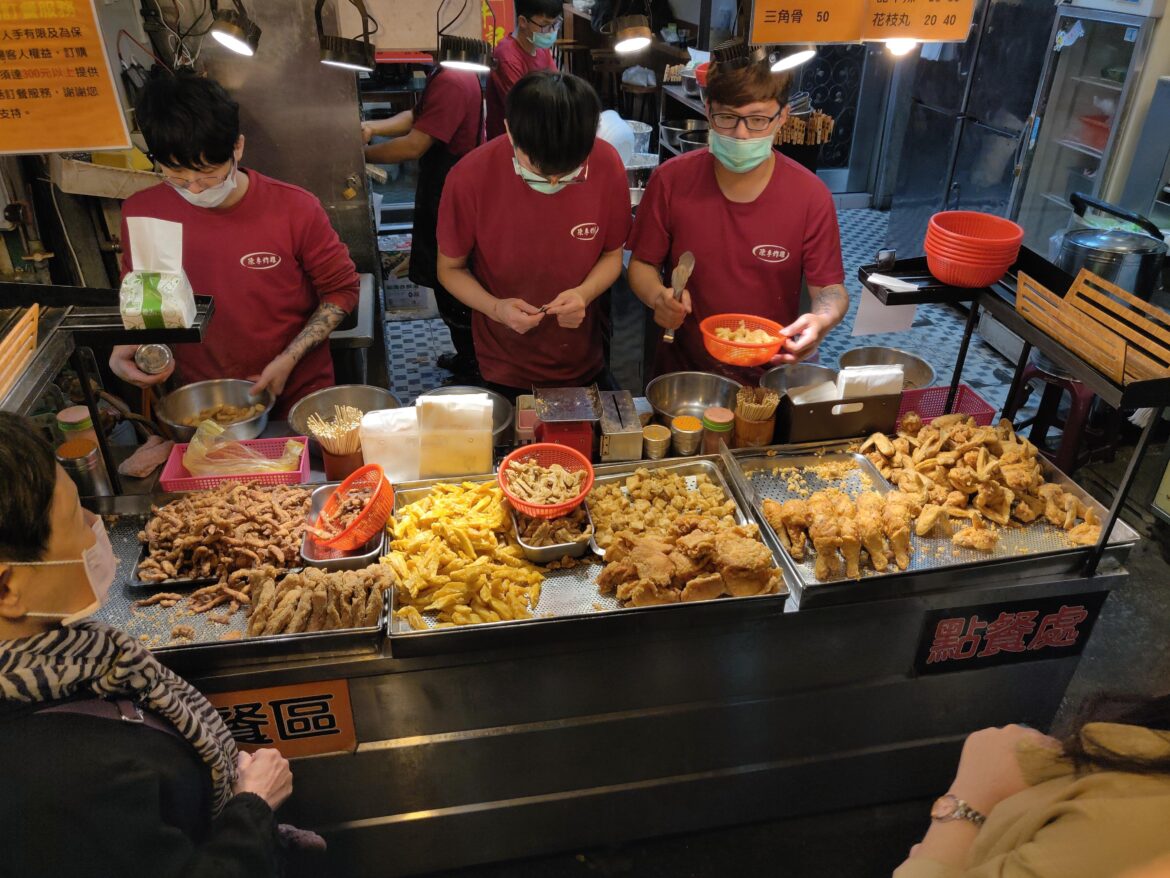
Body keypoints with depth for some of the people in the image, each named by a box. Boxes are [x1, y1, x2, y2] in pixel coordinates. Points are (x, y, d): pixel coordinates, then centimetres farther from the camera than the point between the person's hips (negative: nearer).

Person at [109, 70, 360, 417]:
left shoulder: (295, 209, -12)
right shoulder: (141, 213, -4)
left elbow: (341, 290, -2)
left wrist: (289, 359, -11)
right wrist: (123, 348, -7)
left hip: (296, 395, -2)